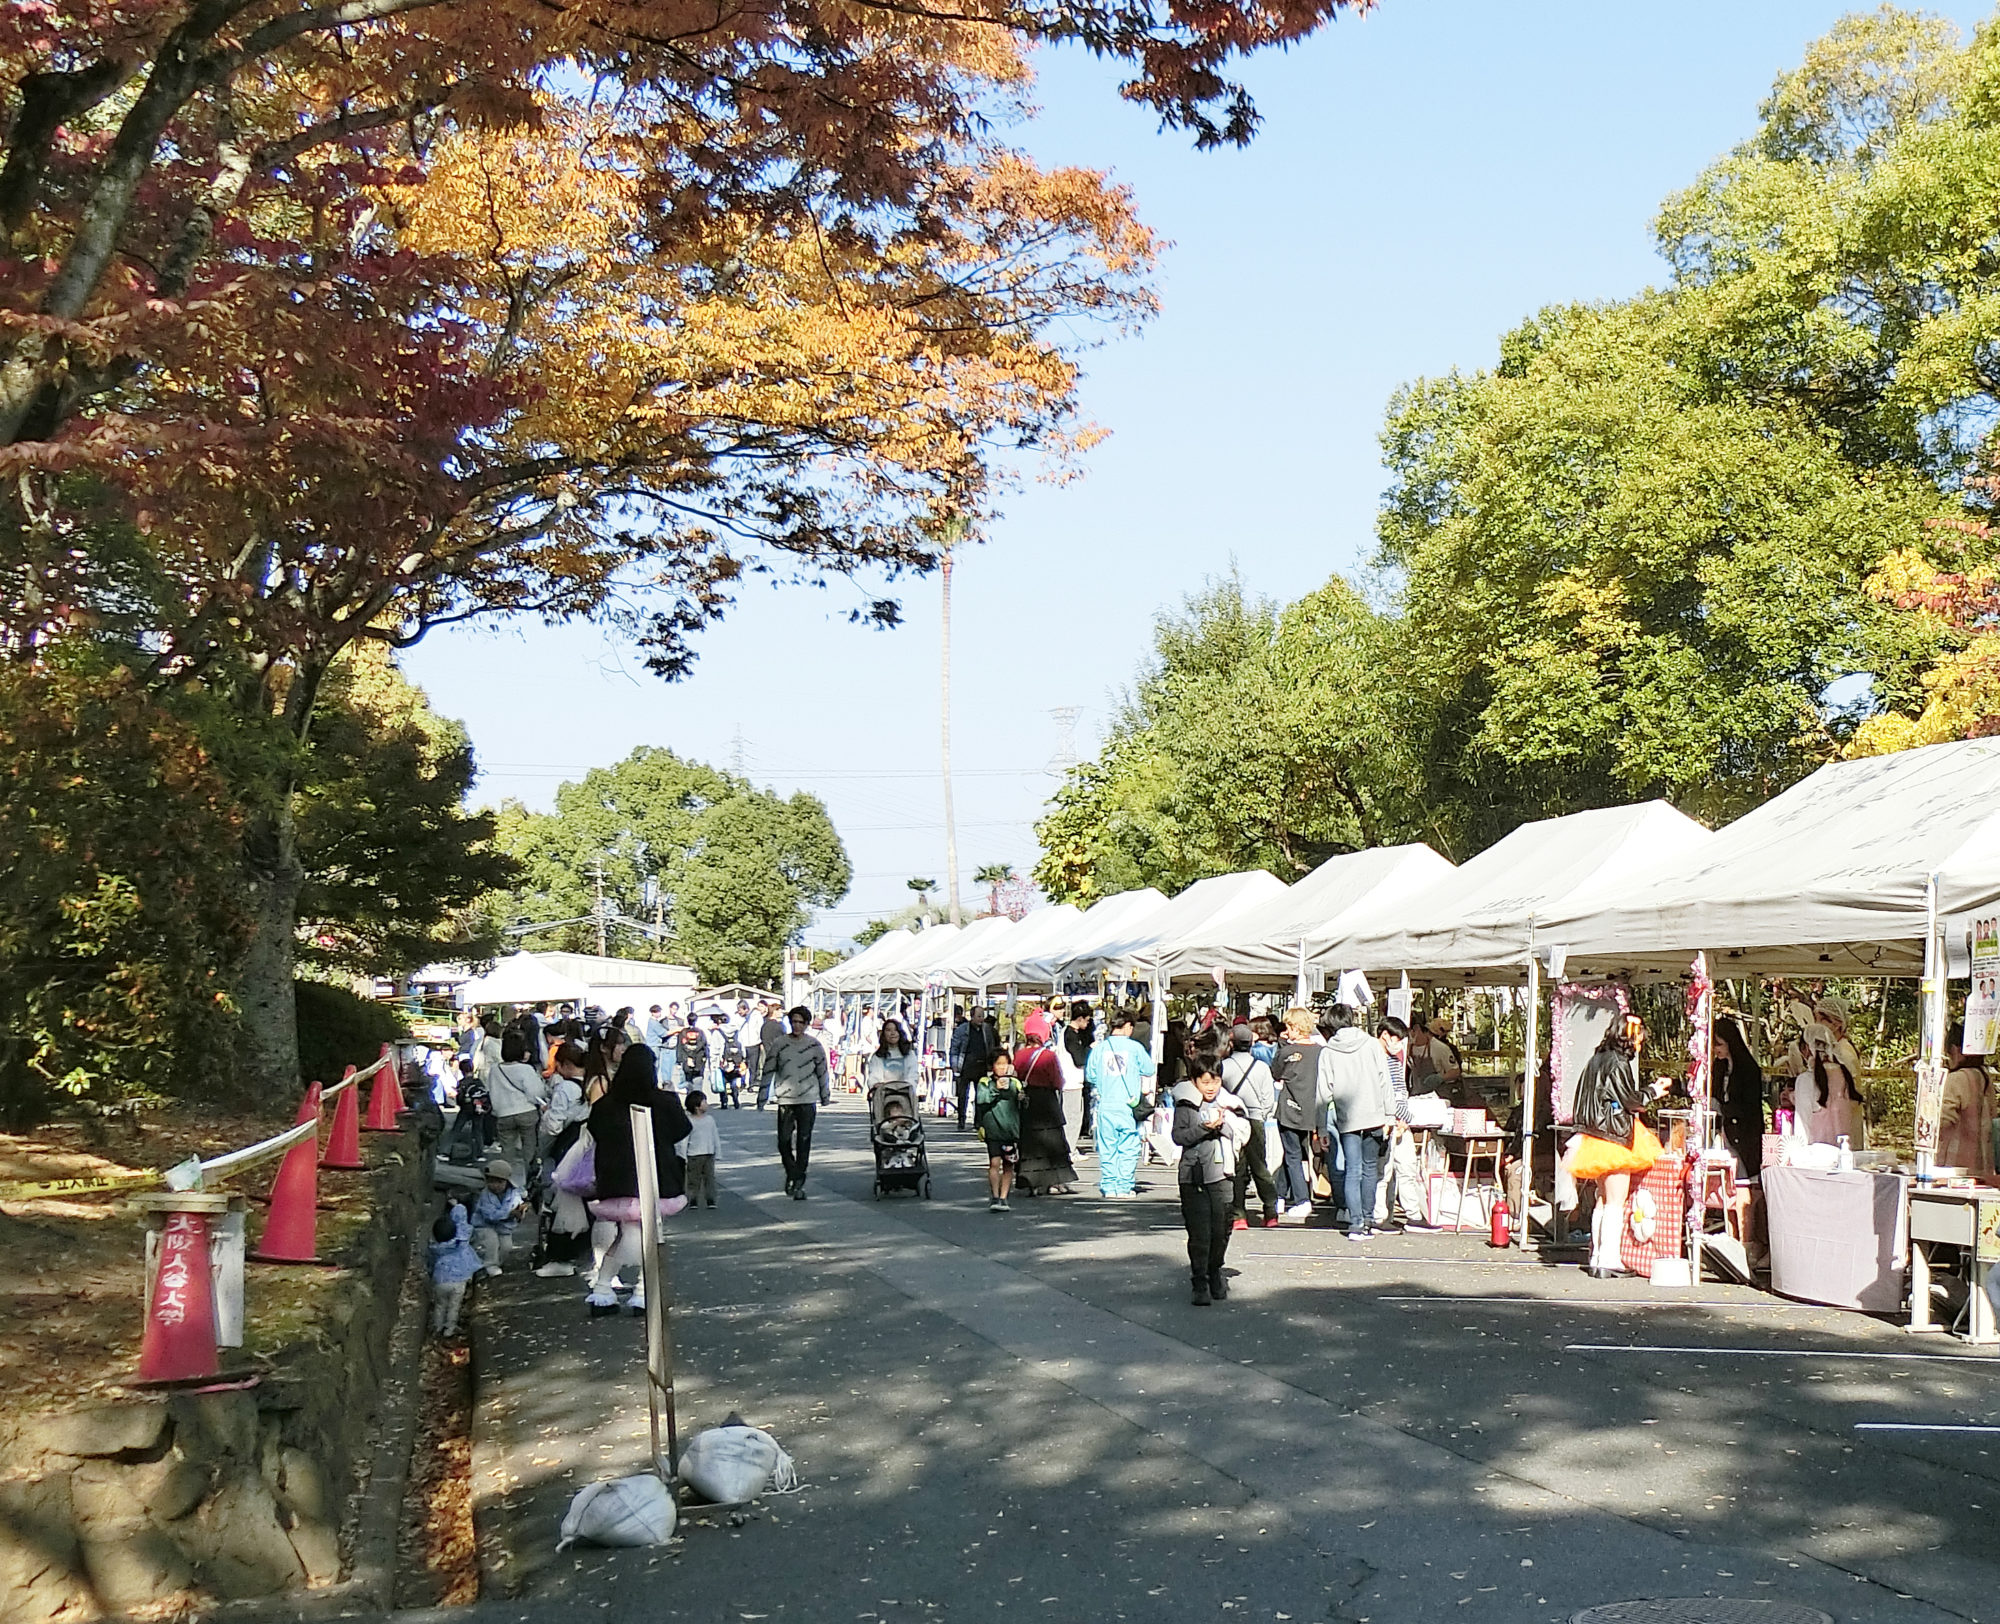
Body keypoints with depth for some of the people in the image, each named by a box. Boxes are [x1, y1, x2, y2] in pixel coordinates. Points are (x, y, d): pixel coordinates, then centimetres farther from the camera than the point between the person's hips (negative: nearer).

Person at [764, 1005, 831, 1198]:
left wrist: (825, 1097, 12)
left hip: (808, 1100, 0)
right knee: (784, 1141, -2)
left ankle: (799, 1183, 7)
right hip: (785, 1100, 0)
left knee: (804, 1142, -1)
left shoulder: (814, 1045, 3)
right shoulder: (779, 1044, 2)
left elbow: (822, 1071, 10)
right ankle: (791, 1173, 23)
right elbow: (768, 1071, 6)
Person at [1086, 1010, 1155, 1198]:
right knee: (1128, 1148, 5)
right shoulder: (1134, 1047, -4)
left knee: (1107, 1148, 8)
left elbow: (1089, 1075, 7)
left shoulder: (1099, 1048, 3)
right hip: (1128, 1105, -2)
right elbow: (1149, 1070, 4)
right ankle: (1124, 1187, 4)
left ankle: (1108, 1187, 8)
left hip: (1105, 1104, 2)